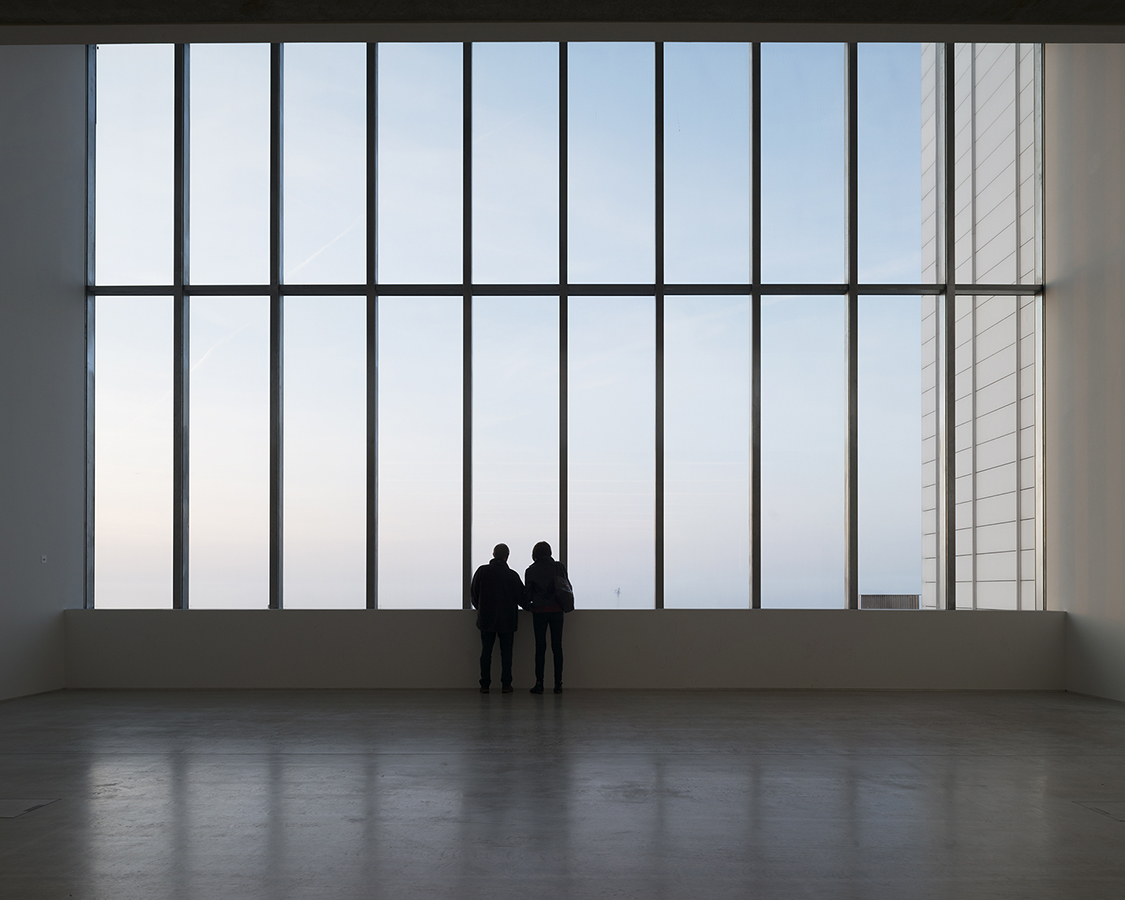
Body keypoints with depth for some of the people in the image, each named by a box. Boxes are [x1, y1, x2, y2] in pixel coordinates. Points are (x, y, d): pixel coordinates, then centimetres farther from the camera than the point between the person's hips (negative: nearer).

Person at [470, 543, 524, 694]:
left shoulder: (482, 571, -4)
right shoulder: (512, 575, -8)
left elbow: (473, 593, 1)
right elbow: (521, 595, -2)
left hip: (486, 619, 1)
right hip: (507, 620, -1)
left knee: (486, 651, 7)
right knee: (506, 652, 6)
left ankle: (485, 684, 5)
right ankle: (506, 684, 3)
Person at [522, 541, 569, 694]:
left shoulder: (531, 571, -3)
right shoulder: (559, 567, 0)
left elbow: (528, 592, 2)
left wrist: (527, 606, 19)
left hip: (539, 611, -1)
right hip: (556, 611, 1)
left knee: (540, 647, 3)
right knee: (557, 647, 4)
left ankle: (539, 683, 0)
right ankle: (558, 684, 3)